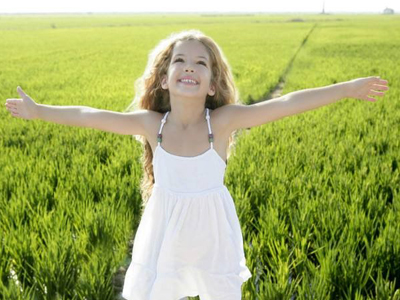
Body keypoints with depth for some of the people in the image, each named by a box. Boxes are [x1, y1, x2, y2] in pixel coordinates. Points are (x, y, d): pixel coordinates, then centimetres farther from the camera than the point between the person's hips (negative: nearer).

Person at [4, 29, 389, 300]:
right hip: (165, 236, 1)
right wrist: (38, 110, 4)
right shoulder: (151, 123, -13)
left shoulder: (223, 121, -18)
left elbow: (285, 104, -24)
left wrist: (347, 88, -27)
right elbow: (88, 116, -4)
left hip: (213, 236, -1)